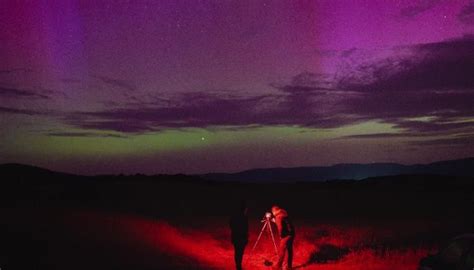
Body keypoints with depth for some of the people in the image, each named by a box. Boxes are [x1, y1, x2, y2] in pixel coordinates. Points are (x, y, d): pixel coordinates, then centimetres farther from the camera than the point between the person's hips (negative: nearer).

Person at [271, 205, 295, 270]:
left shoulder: (278, 216, -12)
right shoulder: (284, 214, 14)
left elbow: (280, 228, -20)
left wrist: (281, 235, -4)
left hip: (286, 235, -9)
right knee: (289, 250, 16)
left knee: (281, 251, 0)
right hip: (291, 233, 9)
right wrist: (275, 221, 24)